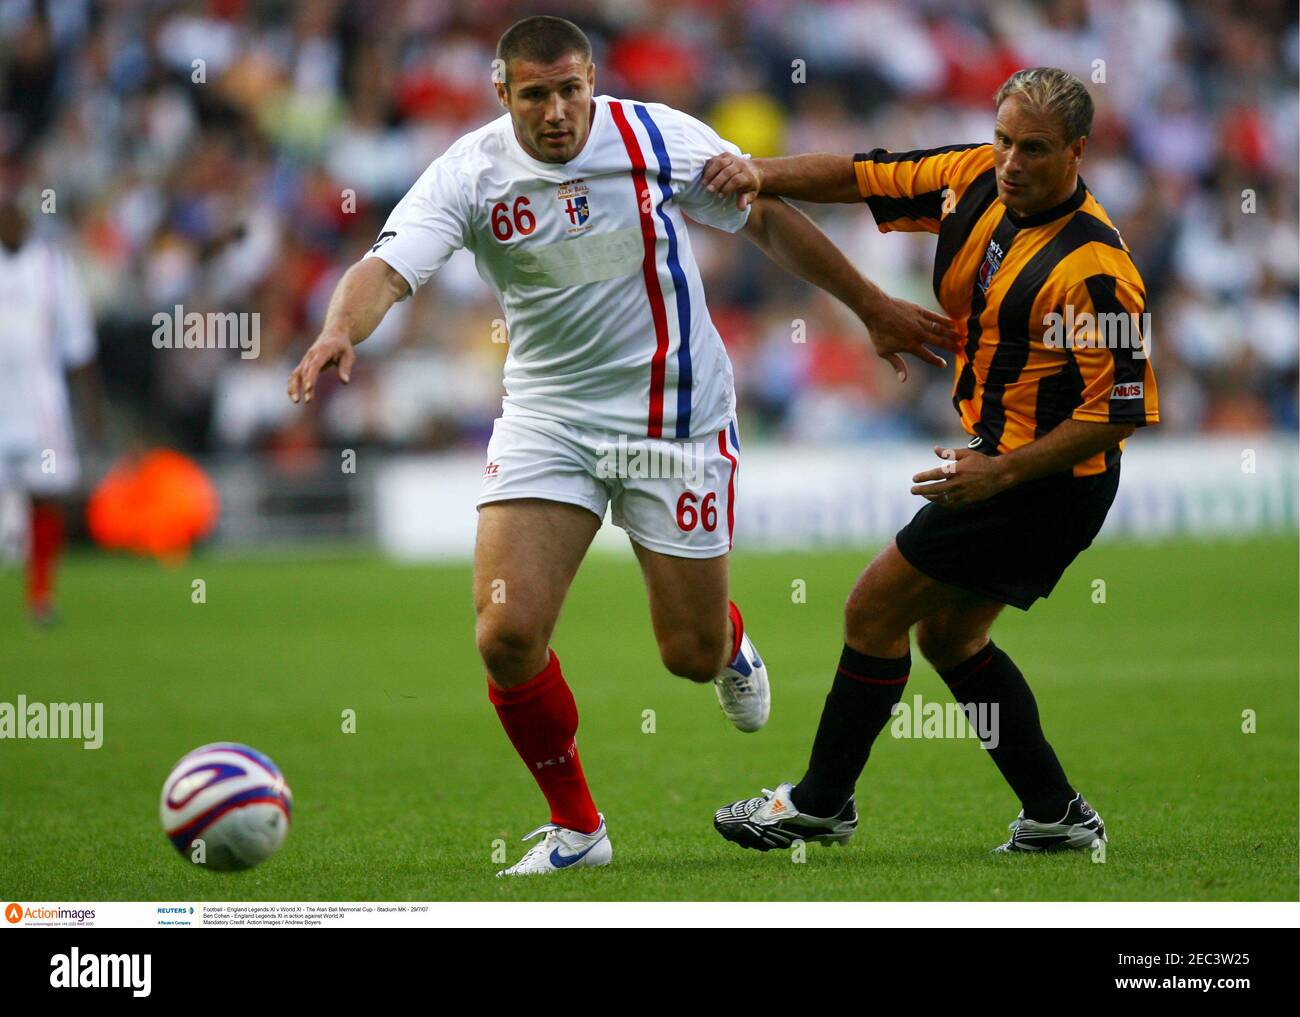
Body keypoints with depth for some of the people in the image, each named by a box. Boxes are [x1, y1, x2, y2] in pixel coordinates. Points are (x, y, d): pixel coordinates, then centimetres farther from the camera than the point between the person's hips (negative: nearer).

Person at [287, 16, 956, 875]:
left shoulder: (657, 139, -10)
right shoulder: (469, 175, -12)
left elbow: (770, 219, 3)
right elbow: (389, 267, -24)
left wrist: (873, 308, 7)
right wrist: (340, 332, -47)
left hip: (674, 412, -1)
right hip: (547, 416, 1)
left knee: (692, 654, 3)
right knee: (508, 634, -15)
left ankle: (732, 642, 45)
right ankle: (575, 826, 7)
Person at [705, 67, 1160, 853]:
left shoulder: (1093, 268, -26)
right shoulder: (976, 179, -4)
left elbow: (1120, 412, -24)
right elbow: (860, 176, 3)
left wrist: (1002, 472, -26)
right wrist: (759, 174, -14)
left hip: (1049, 483, -9)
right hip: (1004, 458, 9)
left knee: (875, 611, -1)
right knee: (948, 637, 19)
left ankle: (821, 803, 14)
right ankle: (1056, 814, 23)